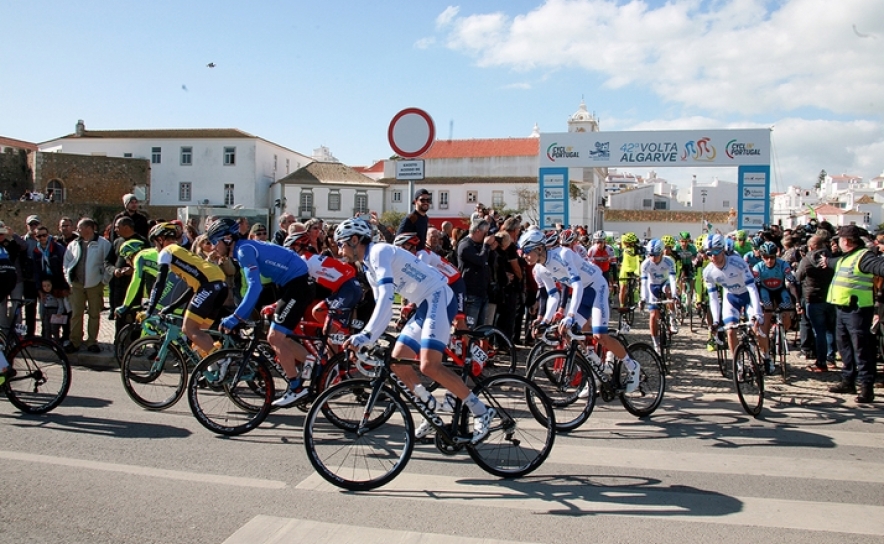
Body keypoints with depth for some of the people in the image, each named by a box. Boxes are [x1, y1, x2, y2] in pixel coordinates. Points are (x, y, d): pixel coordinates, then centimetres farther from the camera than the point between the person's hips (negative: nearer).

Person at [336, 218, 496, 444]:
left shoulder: (379, 252, -13)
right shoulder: (370, 267, 18)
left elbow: (386, 298, -27)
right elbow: (382, 306, 22)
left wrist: (365, 335, -34)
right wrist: (367, 341, 17)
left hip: (439, 298, -10)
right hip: (425, 304, 10)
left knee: (429, 366, -21)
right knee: (397, 361, 8)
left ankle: (481, 411, -11)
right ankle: (431, 408, 21)